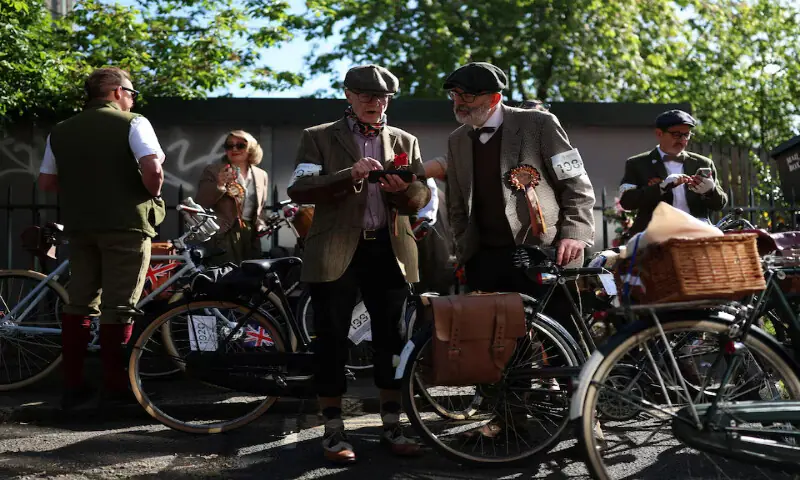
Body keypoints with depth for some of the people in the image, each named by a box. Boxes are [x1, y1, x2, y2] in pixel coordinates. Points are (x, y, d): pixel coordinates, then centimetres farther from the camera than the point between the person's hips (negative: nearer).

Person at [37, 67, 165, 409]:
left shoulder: (61, 131, 12)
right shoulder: (132, 123, -5)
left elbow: (46, 183, 10)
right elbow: (152, 169, -19)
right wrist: (152, 196, -1)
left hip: (79, 226, 5)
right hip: (125, 224, -5)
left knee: (79, 302, 12)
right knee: (118, 306, -1)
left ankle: (72, 385, 14)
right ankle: (114, 386, 4)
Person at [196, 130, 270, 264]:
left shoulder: (261, 175, 16)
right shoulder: (213, 171, 2)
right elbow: (200, 204, -7)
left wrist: (261, 224, 10)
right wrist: (219, 185, -20)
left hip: (252, 235, 5)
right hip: (224, 234, -5)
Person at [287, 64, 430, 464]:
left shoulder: (404, 141, 14)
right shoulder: (319, 138, 4)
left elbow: (422, 197, 6)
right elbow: (299, 190, -9)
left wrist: (403, 190, -17)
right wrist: (350, 176, -22)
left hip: (389, 251, 3)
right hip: (336, 252, -2)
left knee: (392, 340, 7)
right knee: (332, 342, 2)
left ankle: (392, 428, 20)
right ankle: (333, 431, 15)